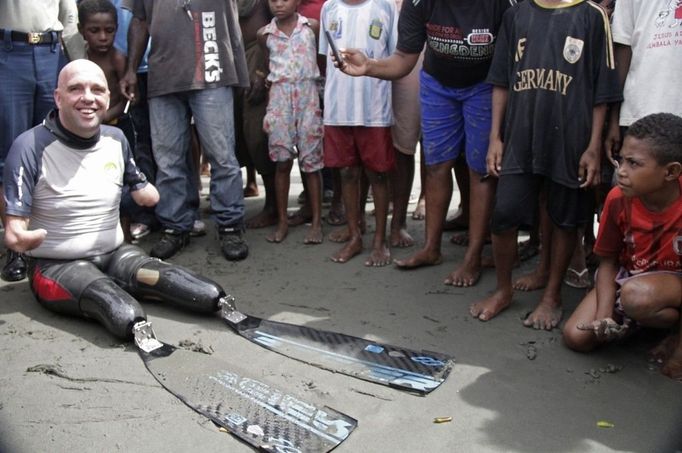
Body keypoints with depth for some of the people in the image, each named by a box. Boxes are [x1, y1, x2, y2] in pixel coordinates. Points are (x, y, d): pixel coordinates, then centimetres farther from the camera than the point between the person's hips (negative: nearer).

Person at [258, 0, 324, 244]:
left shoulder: (312, 27, 0)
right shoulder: (264, 34, 6)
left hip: (307, 95, -2)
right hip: (279, 97, 2)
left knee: (311, 160, 0)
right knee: (282, 160, 2)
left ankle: (316, 221, 7)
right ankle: (282, 220, 12)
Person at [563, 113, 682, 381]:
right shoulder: (618, 199, -17)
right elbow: (608, 261, -4)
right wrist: (604, 315, -19)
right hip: (628, 277, 4)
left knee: (637, 294, -38)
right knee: (576, 337, -11)